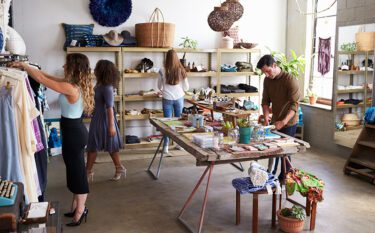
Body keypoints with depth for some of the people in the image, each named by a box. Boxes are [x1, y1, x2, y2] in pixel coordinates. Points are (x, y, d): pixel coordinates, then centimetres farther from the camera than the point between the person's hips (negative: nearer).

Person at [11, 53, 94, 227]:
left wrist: (23, 65, -4)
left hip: (73, 133, -10)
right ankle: (77, 207, 31)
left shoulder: (70, 88, -24)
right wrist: (28, 67, 12)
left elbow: (42, 79, -17)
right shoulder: (75, 84, 5)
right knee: (75, 170, 18)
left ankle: (80, 210, 16)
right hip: (75, 131, 10)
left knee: (77, 172, 2)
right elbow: (49, 77, 14)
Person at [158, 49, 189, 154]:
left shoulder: (164, 71, -9)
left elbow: (159, 87, 3)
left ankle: (166, 146, 5)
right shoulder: (181, 70, -6)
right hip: (179, 98, 1)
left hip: (167, 99, -1)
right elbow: (186, 87, 1)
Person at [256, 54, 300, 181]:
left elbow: (294, 104, -25)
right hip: (275, 121, 6)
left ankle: (283, 178, 16)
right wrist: (266, 117, -14)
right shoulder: (267, 80, -1)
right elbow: (265, 101, 3)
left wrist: (284, 121, -36)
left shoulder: (290, 80, -21)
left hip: (289, 122, -6)